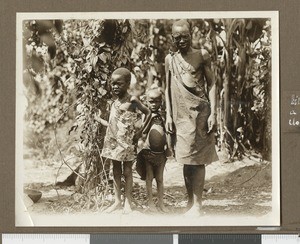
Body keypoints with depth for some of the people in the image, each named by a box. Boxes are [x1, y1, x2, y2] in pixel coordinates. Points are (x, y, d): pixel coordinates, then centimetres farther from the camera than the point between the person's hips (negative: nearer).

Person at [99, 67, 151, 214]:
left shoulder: (132, 101, -10)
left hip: (126, 142, -6)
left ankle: (127, 202, 11)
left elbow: (148, 113, -4)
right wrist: (102, 121, 2)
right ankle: (117, 201, 19)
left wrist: (140, 131, -8)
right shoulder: (114, 103, 8)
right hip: (113, 141, 6)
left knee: (127, 171, 3)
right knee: (116, 171, 11)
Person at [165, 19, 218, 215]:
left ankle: (197, 204, -1)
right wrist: (168, 115, 6)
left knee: (198, 160, -3)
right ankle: (190, 202, 12)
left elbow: (211, 84, -1)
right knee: (185, 159, 5)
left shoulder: (202, 55, 0)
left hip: (200, 111, -3)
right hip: (180, 114, 3)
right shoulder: (170, 59, 8)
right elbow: (168, 89, 12)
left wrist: (213, 113, -8)